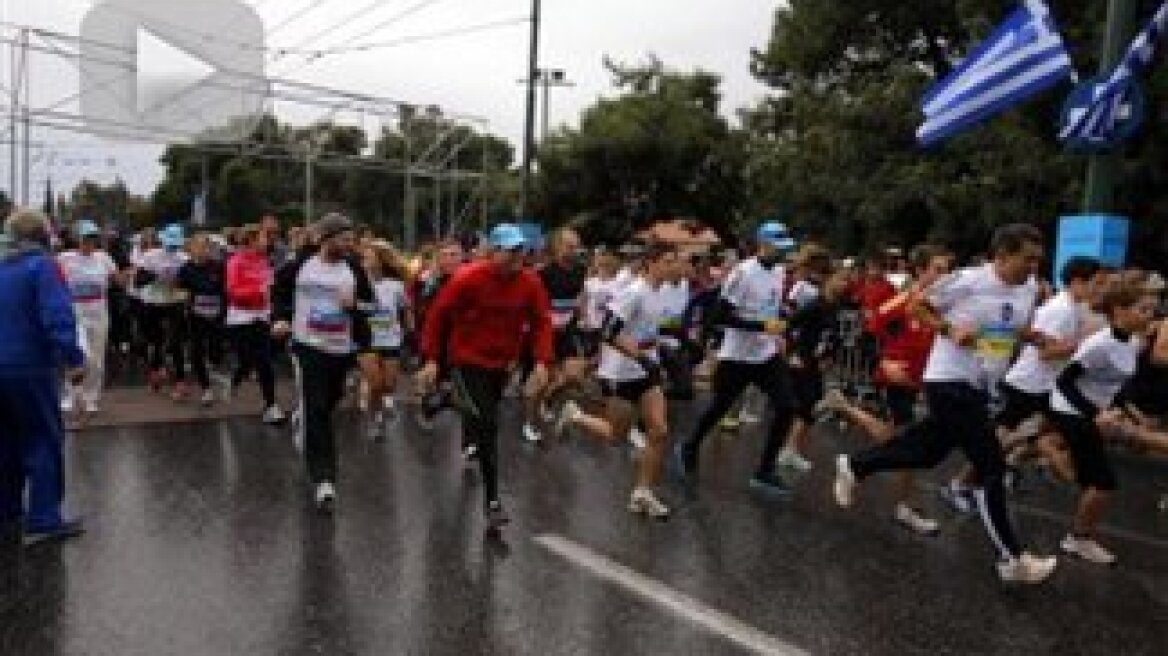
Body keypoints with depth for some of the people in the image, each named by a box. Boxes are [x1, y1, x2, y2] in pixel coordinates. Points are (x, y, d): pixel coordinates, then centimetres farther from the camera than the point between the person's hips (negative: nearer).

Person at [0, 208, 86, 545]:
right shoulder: (41, 266, -11)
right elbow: (58, 316, -23)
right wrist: (73, 359, -27)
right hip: (28, 367, -7)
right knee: (44, 441, -2)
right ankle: (43, 520, -3)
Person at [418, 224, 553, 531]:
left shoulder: (530, 282, -10)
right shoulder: (468, 278, -20)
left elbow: (541, 321, -2)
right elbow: (438, 314, -12)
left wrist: (542, 361, -13)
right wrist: (432, 359, -12)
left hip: (501, 362, 5)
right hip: (467, 361, -5)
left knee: (485, 420, 25)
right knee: (487, 425, -14)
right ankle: (492, 501, -6)